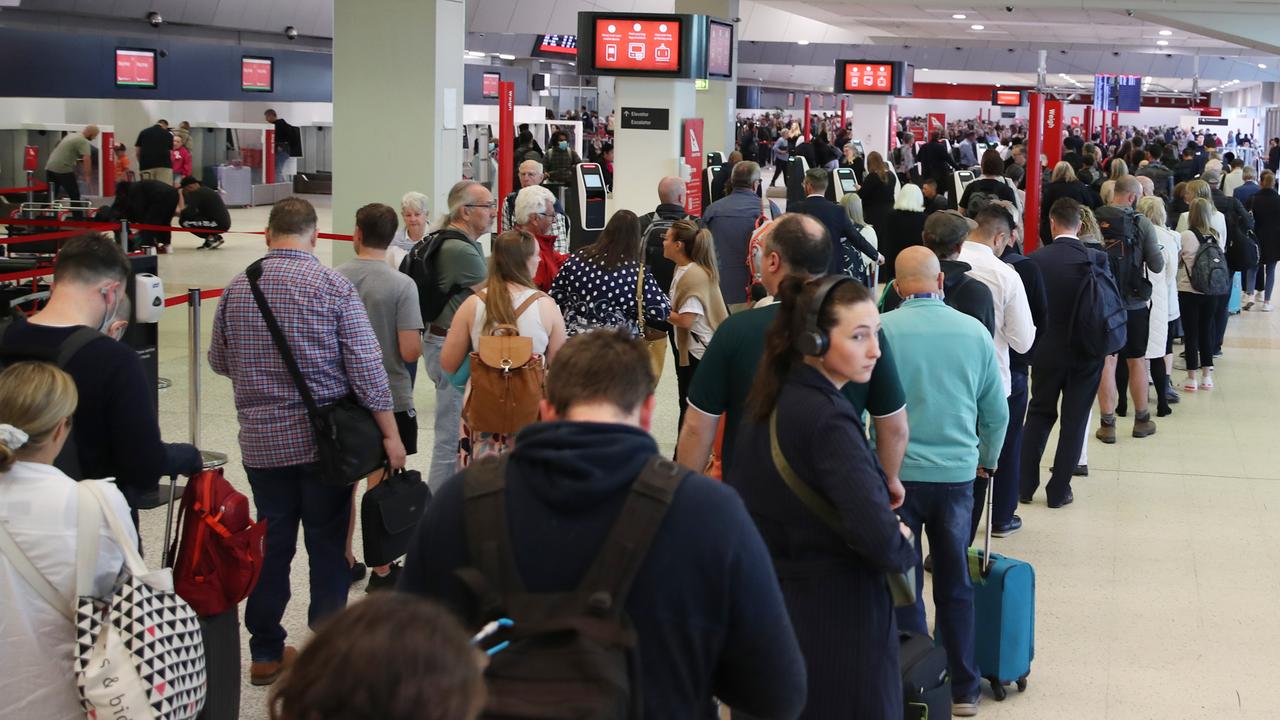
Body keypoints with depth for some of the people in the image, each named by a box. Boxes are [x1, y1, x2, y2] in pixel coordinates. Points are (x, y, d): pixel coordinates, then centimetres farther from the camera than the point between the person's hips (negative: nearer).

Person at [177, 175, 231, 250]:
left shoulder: (196, 193, -9)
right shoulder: (205, 190, 18)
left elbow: (188, 213, -16)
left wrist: (180, 212, 5)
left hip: (218, 224, -9)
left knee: (184, 221, -12)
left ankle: (211, 238, -6)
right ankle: (216, 237, 15)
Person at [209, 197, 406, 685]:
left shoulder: (236, 288, 2)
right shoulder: (333, 287, -9)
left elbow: (219, 361, 14)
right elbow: (366, 366, -12)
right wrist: (391, 434, -6)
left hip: (261, 441, 3)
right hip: (324, 441, -3)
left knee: (271, 545, 13)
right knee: (329, 548, 7)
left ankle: (266, 653, 21)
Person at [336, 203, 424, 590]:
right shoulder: (401, 285, -16)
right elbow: (410, 351, -18)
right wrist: (418, 338, 4)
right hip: (389, 399, -3)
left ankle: (344, 560, 28)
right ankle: (381, 571, 16)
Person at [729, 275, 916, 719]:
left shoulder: (769, 403, 4)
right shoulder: (829, 420, -22)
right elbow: (877, 536, -30)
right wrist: (903, 547, -10)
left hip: (766, 599, 9)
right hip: (835, 616, -8)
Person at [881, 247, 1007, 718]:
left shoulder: (883, 330, -9)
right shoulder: (975, 332, -1)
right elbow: (997, 413, 7)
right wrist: (987, 461, 24)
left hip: (896, 473, -2)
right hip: (957, 473, 2)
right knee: (955, 585, 14)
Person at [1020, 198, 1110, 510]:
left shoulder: (1035, 259, -9)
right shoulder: (1097, 259, -10)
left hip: (1047, 350, 1)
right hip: (1087, 352, -1)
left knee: (1039, 414, 16)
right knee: (1075, 420, 8)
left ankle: (1025, 485, 17)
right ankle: (1058, 490, 11)